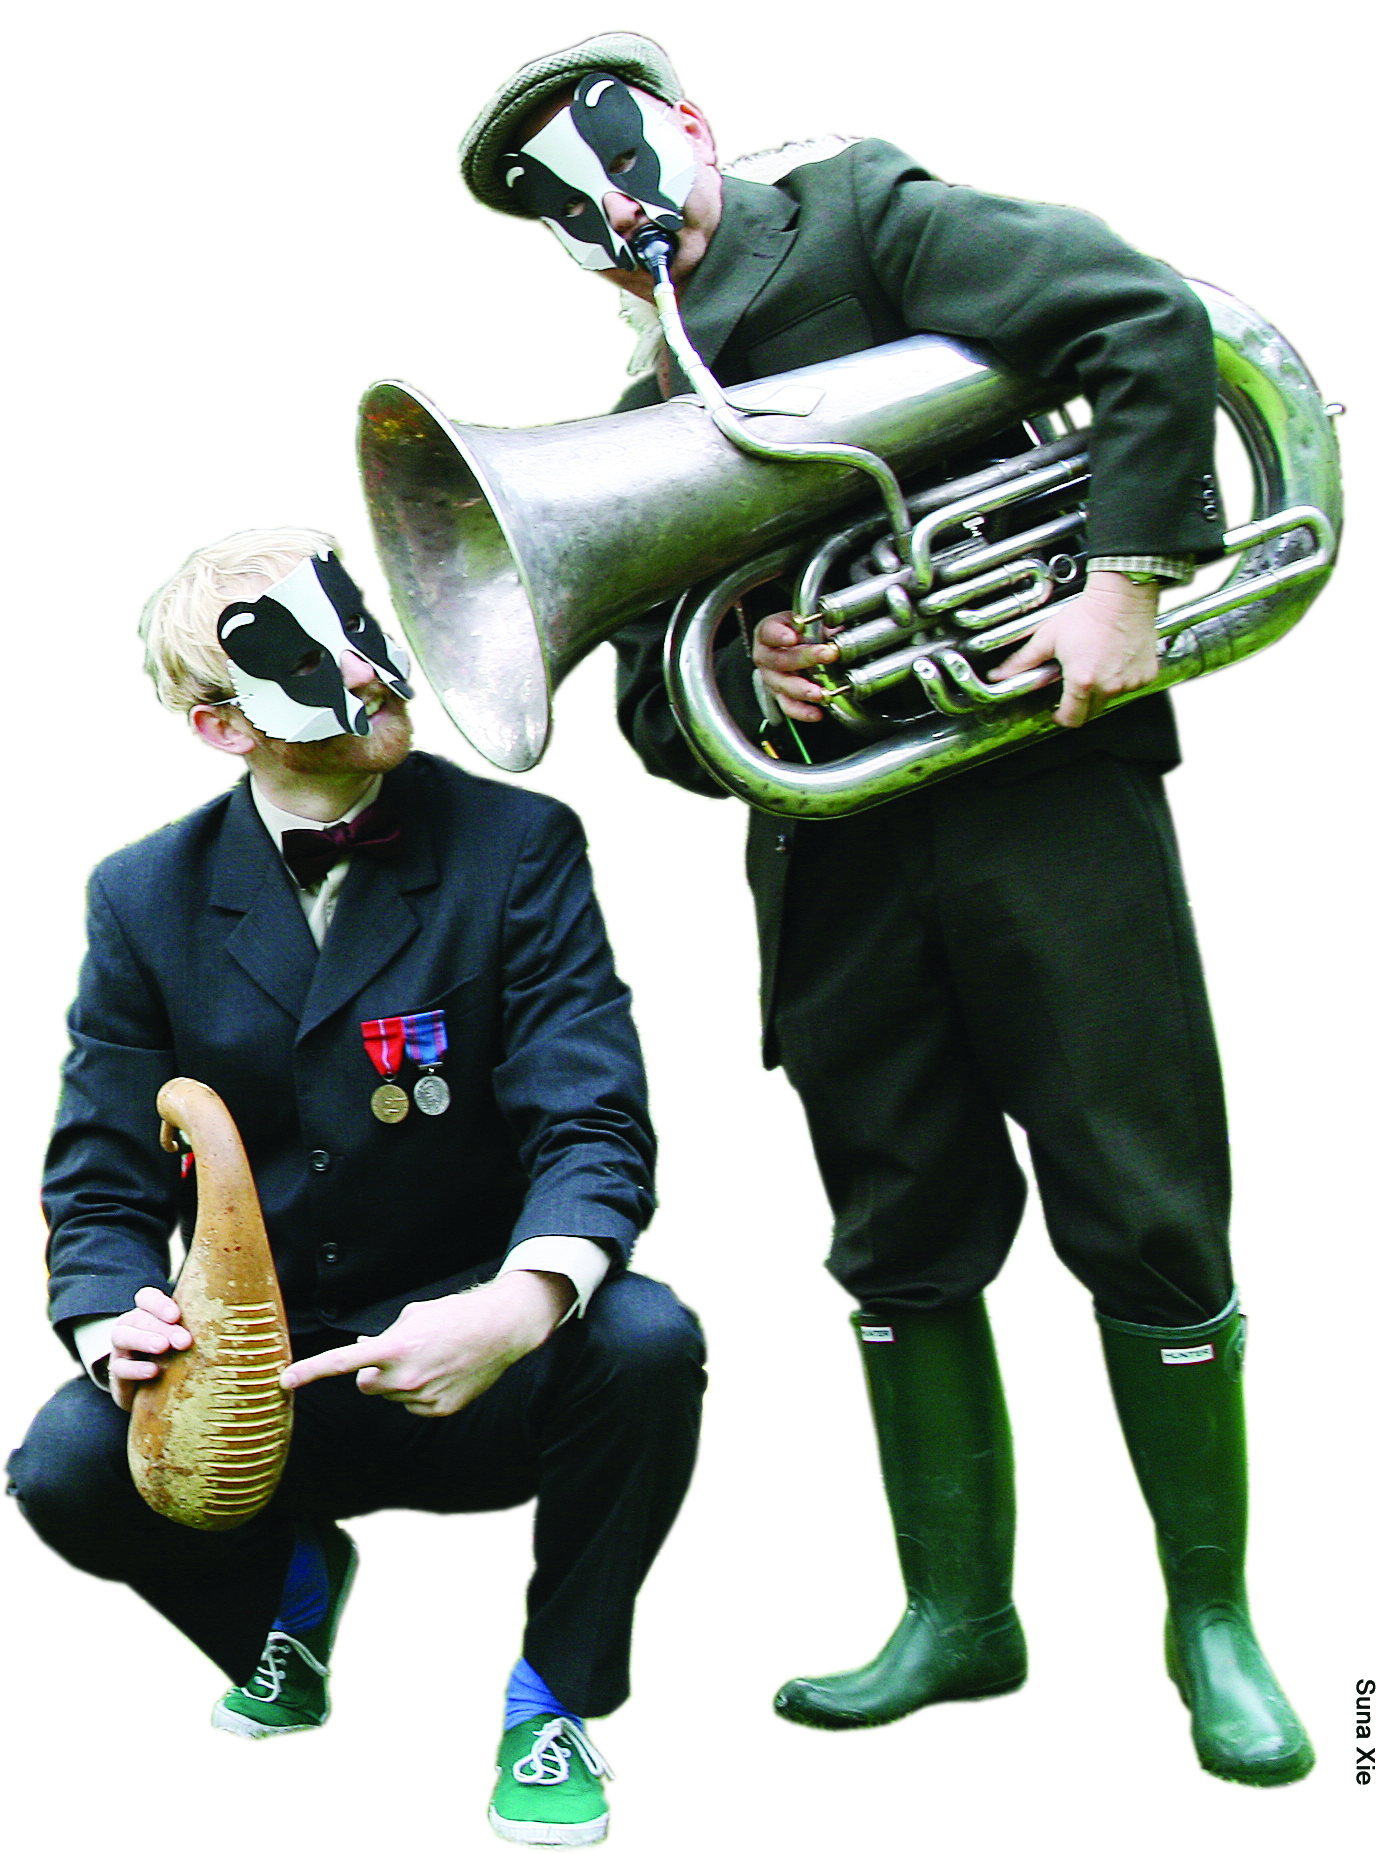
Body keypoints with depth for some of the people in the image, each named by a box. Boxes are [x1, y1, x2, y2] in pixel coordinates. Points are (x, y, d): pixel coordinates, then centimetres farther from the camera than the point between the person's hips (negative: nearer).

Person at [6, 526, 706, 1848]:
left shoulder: (517, 846, -8)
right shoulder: (147, 897, 0)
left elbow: (594, 1125, -16)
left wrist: (521, 1304, -38)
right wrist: (120, 1325, -24)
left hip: (476, 1364, -2)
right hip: (258, 1375, 2)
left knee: (643, 1343, -32)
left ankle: (554, 1700, -3)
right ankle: (288, 1576, 13)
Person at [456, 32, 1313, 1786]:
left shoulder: (864, 222, 4)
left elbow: (1150, 324, -8)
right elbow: (654, 715, 17)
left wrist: (1122, 580, -17)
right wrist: (730, 675, -6)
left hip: (1034, 774, -5)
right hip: (834, 846, 6)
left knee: (1144, 1218, -2)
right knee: (905, 1243, 9)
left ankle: (1213, 1623, 12)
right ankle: (958, 1614, 22)